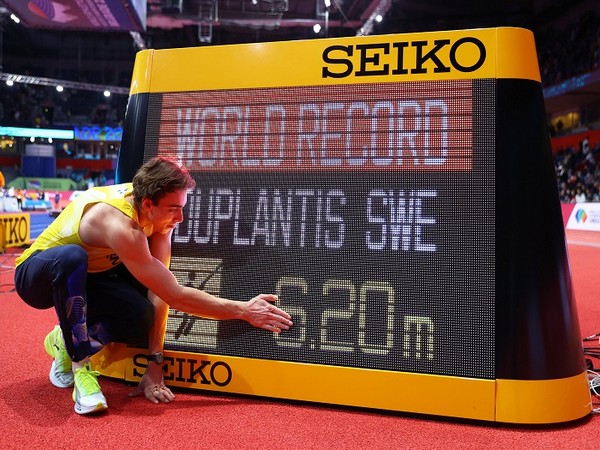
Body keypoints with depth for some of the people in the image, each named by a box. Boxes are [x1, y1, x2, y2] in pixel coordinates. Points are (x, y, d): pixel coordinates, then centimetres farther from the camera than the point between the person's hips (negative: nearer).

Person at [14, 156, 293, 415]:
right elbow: (175, 295, -37)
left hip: (82, 277, 6)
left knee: (142, 316, -23)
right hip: (37, 275, -5)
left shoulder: (155, 209, -17)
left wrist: (155, 362, -24)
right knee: (71, 256, -42)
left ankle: (68, 341, 5)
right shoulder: (120, 224, -39)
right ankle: (80, 367, -25)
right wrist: (244, 311, -32)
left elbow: (159, 292, -20)